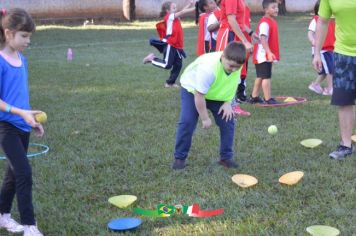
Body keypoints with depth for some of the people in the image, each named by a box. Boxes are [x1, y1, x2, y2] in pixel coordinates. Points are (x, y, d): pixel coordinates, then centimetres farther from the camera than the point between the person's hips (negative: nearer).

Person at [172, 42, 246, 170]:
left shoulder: (236, 65, -24)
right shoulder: (208, 68, -42)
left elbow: (232, 85, -2)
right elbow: (199, 96, -33)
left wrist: (228, 102, -16)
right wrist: (205, 118, -23)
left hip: (217, 93, 5)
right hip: (192, 90, -5)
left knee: (228, 121, -5)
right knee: (187, 122, -19)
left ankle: (226, 157, 8)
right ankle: (179, 158, -5)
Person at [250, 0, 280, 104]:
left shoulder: (272, 21, 13)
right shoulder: (264, 23, -18)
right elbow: (263, 39, -28)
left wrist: (271, 53, 24)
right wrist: (269, 52, -36)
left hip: (269, 55, 10)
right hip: (264, 55, -10)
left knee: (260, 76, 15)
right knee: (266, 77, -6)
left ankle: (254, 97, 23)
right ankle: (268, 99, -2)